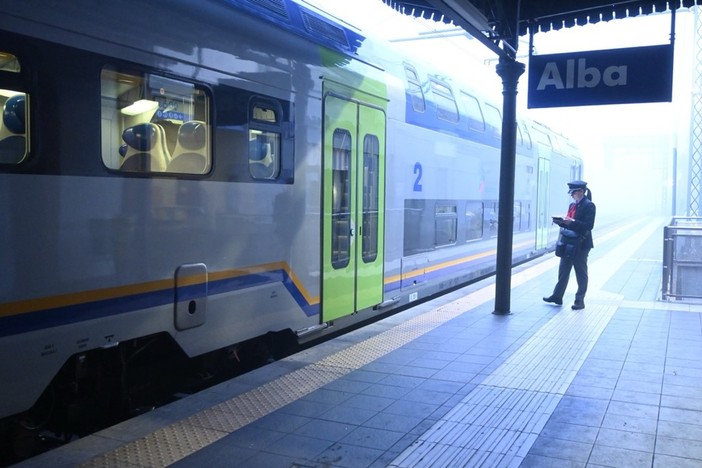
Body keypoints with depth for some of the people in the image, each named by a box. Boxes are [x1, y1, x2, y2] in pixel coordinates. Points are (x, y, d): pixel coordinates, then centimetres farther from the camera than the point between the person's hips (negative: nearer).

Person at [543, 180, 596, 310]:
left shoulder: (589, 205, -11)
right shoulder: (572, 205, 13)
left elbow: (589, 225, -18)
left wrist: (572, 222, -25)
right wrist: (561, 222, -2)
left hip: (581, 244, -8)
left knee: (581, 273, 3)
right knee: (563, 270, 11)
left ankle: (580, 301, 11)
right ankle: (557, 296, 20)